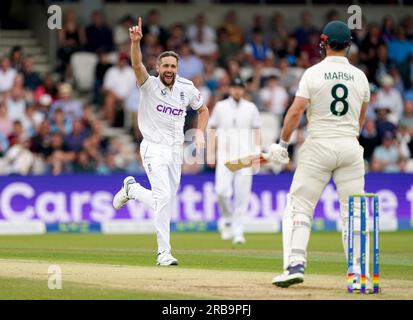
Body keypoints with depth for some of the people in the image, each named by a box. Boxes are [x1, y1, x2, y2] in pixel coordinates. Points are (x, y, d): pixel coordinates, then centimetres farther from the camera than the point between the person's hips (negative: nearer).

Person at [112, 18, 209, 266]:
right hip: (154, 149, -5)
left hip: (176, 150, 5)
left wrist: (200, 133, 2)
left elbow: (203, 109, 19)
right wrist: (136, 42, -45)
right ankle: (164, 252, -12)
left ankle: (132, 189, 39)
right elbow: (137, 64, -27)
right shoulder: (150, 85, -8)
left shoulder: (187, 89, 4)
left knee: (168, 200, 11)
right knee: (163, 197, -19)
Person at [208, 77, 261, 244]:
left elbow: (256, 130, 11)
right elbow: (212, 129, 11)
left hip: (245, 156, 0)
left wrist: (257, 152, 0)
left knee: (242, 195, -5)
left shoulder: (251, 108, 10)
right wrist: (211, 152, 3)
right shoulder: (220, 107, 9)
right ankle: (227, 219, 11)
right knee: (222, 191, -15)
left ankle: (238, 231, 1)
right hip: (225, 156, 0)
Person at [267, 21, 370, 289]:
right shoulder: (360, 76, 5)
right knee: (353, 211, 7)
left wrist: (282, 144, -2)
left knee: (299, 207, 3)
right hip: (350, 148, 3)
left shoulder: (314, 73, -6)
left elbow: (295, 111, -11)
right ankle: (358, 273, 3)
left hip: (319, 147, -3)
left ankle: (295, 265, -9)